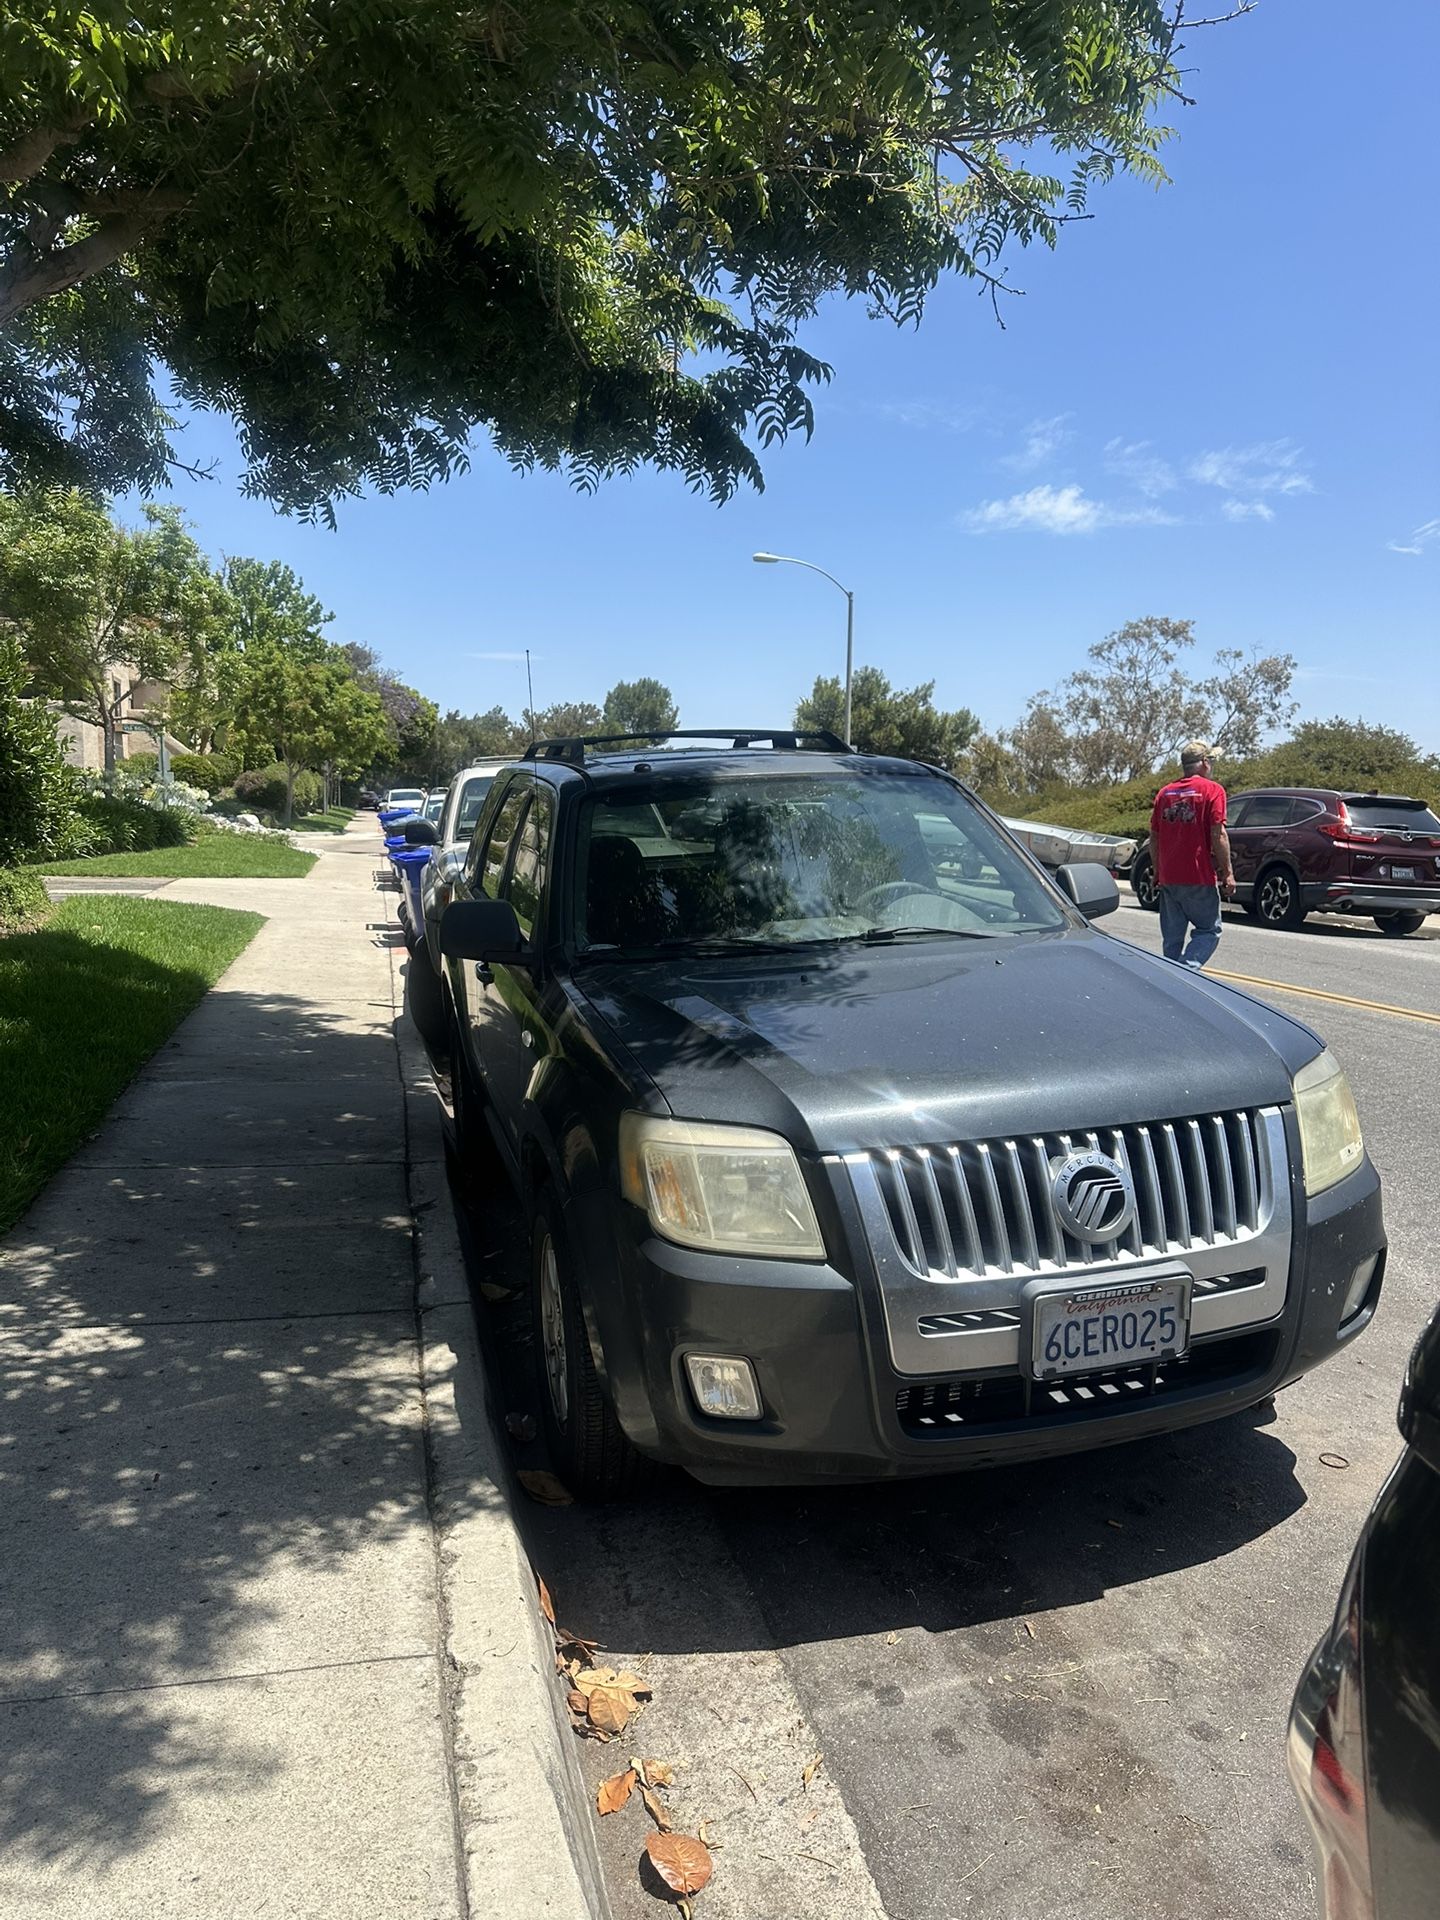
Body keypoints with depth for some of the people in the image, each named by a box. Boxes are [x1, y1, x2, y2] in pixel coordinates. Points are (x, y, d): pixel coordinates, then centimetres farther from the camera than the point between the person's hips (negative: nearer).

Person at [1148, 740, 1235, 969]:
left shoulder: (1165, 793, 10)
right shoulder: (1212, 790, -5)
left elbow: (1154, 838, 12)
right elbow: (1218, 835, -11)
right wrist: (1228, 873, -7)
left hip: (1168, 879, 5)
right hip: (1199, 877, -5)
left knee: (1172, 937, 11)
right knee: (1208, 931, 5)